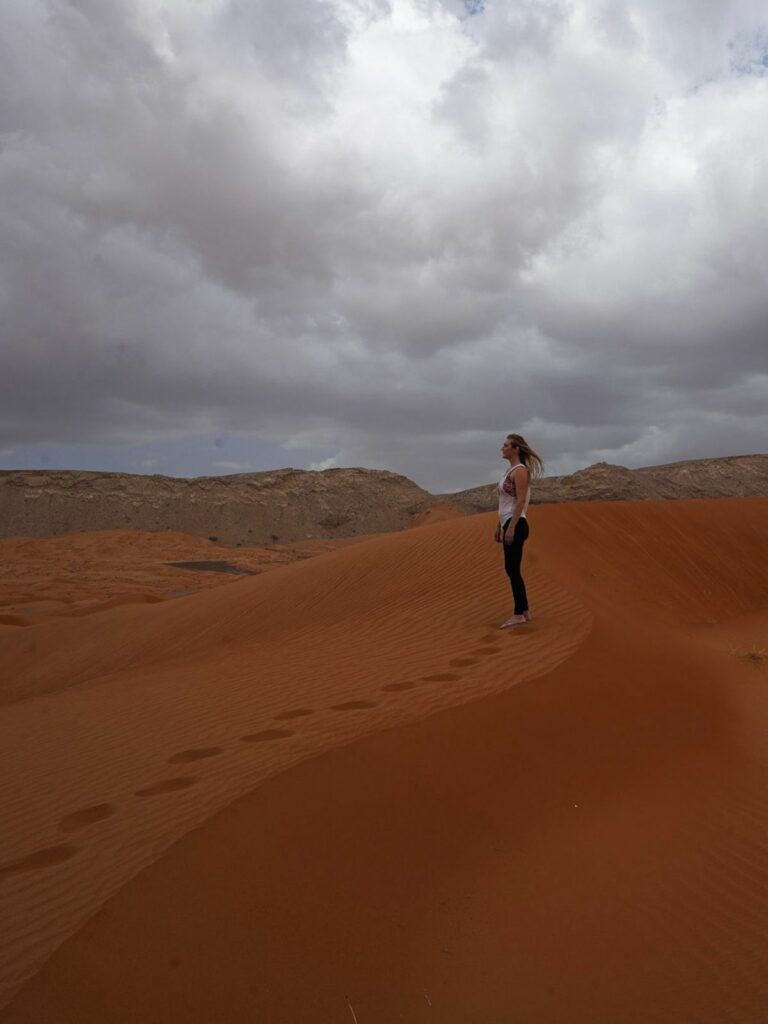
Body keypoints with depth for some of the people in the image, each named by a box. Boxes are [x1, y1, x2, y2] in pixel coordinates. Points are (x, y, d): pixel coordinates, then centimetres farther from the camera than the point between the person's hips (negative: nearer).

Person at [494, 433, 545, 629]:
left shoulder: (520, 470, -13)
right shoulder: (511, 470, 17)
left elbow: (521, 501, -20)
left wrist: (511, 528, -23)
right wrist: (499, 527, 21)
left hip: (516, 525, -10)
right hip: (508, 524, 10)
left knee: (512, 569, -6)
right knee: (512, 570, 12)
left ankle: (519, 615, 2)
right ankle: (524, 612, 19)